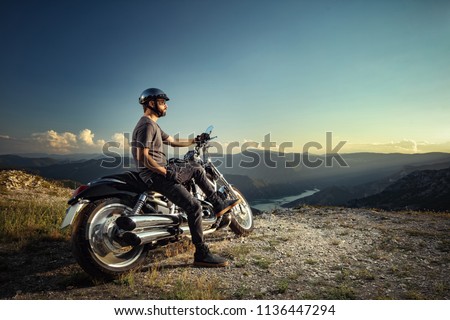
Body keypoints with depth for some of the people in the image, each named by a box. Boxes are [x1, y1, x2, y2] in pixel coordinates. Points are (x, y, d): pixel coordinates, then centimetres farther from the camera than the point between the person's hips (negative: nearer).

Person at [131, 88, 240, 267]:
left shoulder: (153, 125, 18)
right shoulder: (146, 125, -15)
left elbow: (173, 142, 24)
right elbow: (142, 157, -23)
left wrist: (195, 141, 23)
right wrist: (167, 172, -20)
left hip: (162, 170, 11)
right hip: (155, 175, -11)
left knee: (198, 170, 20)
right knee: (194, 207, -17)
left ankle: (218, 204, 24)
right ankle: (202, 255, -9)